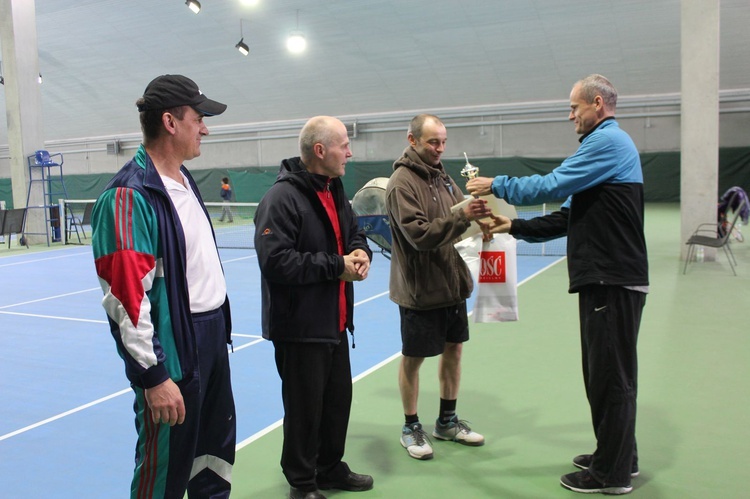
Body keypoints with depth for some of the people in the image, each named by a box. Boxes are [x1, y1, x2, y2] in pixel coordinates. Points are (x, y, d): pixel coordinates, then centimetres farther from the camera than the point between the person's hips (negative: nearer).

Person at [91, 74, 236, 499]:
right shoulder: (130, 195, -20)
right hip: (173, 350, -9)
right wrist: (153, 376, -21)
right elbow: (125, 297, -23)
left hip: (213, 336, 9)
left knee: (217, 454, 22)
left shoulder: (185, 180, 10)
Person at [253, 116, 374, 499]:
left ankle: (330, 468, 40)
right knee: (305, 408, 5)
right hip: (300, 328, -9)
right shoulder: (281, 198, -19)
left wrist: (360, 252, -2)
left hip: (335, 323, 9)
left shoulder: (334, 191, 11)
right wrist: (337, 265, -21)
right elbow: (276, 262, -27)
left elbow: (353, 233, 23)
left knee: (338, 399, 19)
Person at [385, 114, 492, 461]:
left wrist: (476, 215, -8)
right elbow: (419, 234, -23)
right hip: (420, 289, -8)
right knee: (412, 359, 6)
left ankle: (447, 421, 33)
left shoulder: (442, 176, 8)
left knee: (453, 350, 16)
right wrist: (461, 217, -30)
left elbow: (455, 226, 12)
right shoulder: (401, 184, -15)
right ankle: (411, 427, 25)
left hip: (452, 284, 8)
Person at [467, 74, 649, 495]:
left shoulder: (608, 141, -12)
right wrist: (517, 227, 10)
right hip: (607, 279, 10)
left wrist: (498, 185, -6)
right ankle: (618, 456, 30)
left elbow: (552, 186, -19)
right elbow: (571, 216, 17)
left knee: (611, 376, -1)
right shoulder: (607, 143, 20)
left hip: (614, 281, -10)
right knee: (607, 373, 17)